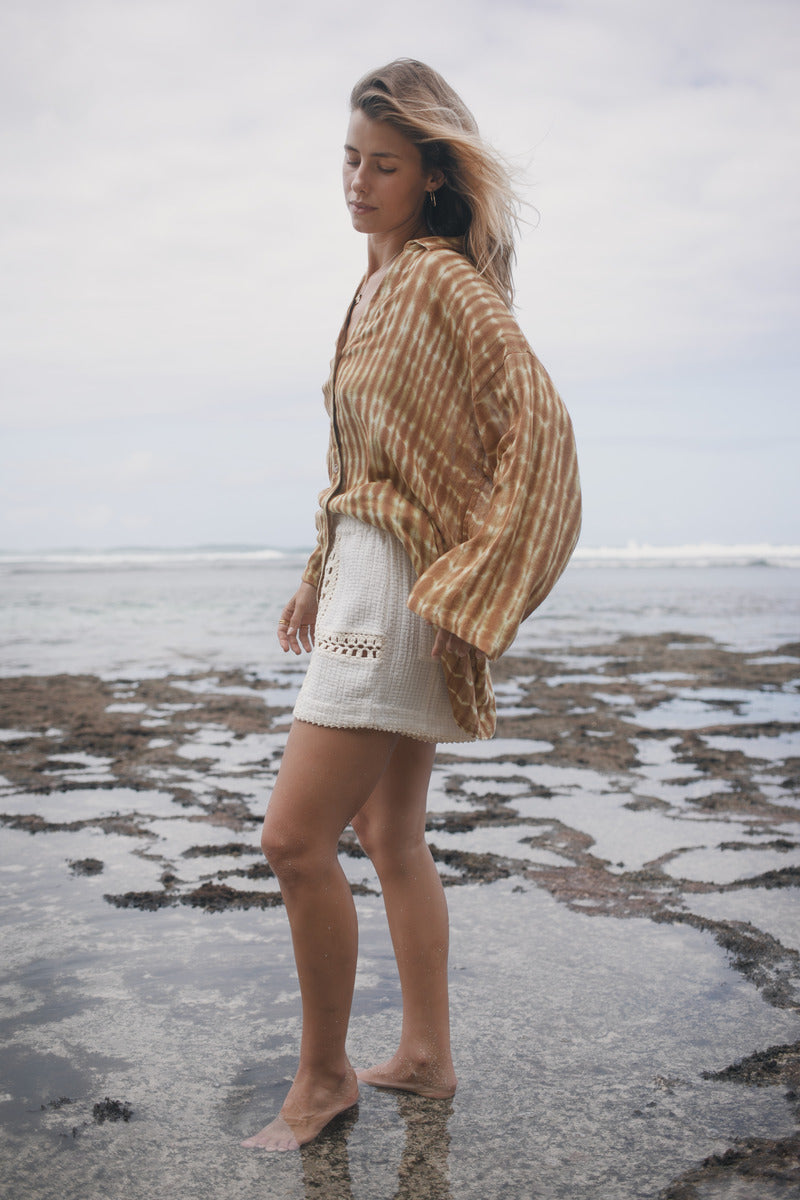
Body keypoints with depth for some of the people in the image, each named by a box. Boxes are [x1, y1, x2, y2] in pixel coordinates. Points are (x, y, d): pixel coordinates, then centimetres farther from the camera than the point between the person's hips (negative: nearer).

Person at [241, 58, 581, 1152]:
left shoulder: (444, 281, -10)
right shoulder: (380, 284, 17)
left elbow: (540, 424, -19)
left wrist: (466, 584, -21)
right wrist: (321, 581, 18)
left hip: (403, 576, -10)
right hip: (363, 569, 10)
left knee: (296, 837, -9)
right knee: (391, 837, 13)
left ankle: (324, 1073, 9)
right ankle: (426, 1056, 25)